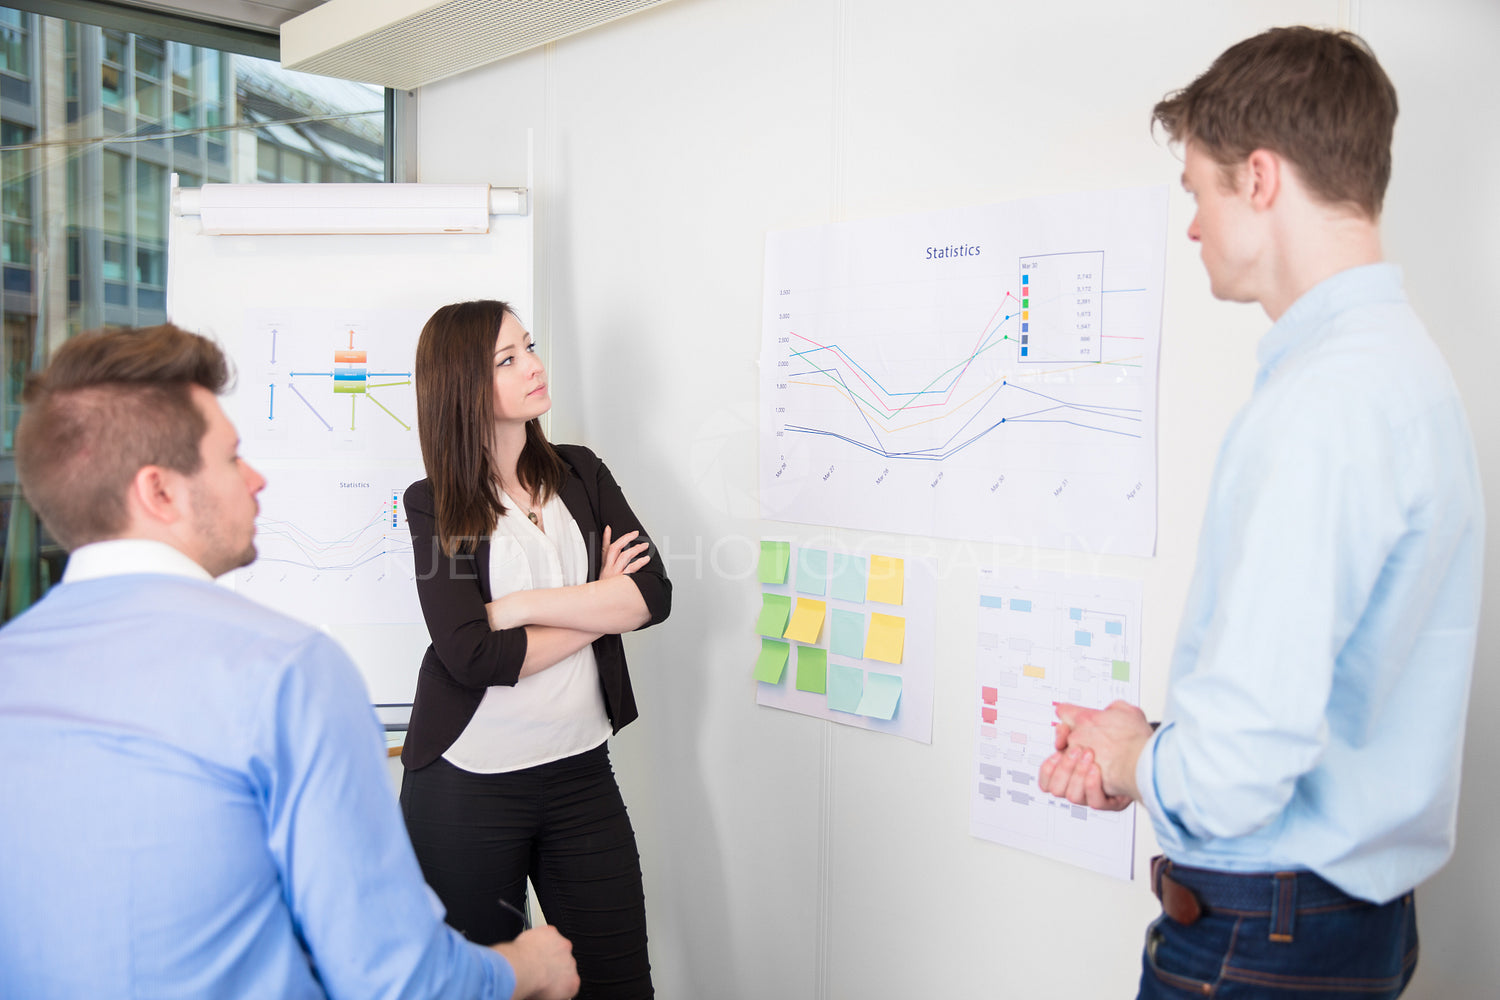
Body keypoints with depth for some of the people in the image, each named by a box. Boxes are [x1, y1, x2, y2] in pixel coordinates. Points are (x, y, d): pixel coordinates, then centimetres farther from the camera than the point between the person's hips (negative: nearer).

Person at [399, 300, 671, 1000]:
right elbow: (472, 655, -18)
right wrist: (599, 606, -11)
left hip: (580, 771, 3)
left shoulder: (579, 474, 6)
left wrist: (519, 607, -14)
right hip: (467, 785, -3)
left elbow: (652, 594, -7)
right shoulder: (434, 507, -5)